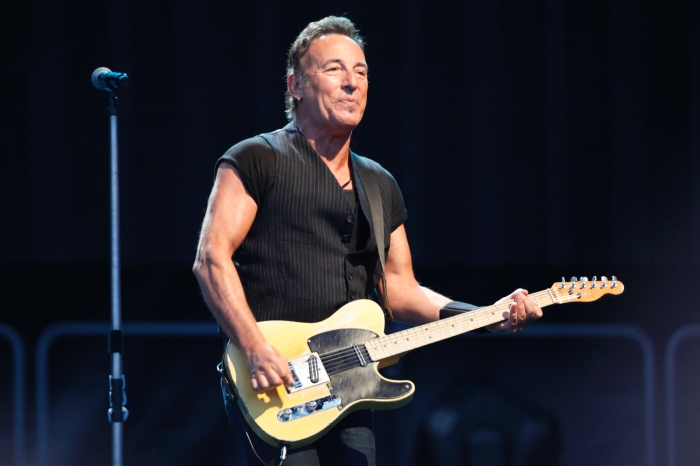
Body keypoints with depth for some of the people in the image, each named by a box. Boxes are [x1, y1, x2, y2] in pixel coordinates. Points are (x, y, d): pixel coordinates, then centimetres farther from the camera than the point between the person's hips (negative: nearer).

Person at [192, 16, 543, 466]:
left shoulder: (381, 187, 20)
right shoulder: (257, 161, 0)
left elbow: (400, 290, 20)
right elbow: (211, 259, -9)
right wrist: (256, 350, -21)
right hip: (274, 384, -6)